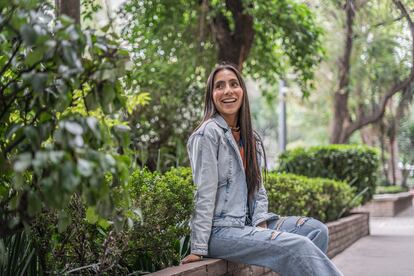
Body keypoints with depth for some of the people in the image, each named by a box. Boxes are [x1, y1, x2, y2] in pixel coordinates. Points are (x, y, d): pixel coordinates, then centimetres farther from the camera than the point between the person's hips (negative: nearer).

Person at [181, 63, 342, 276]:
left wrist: (261, 224, -4)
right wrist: (199, 248, -16)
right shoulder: (208, 134, -10)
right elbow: (204, 194, -15)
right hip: (219, 230, -8)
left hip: (247, 225, 8)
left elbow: (258, 189, 13)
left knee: (316, 230, -3)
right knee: (298, 246, -22)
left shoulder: (251, 138, 14)